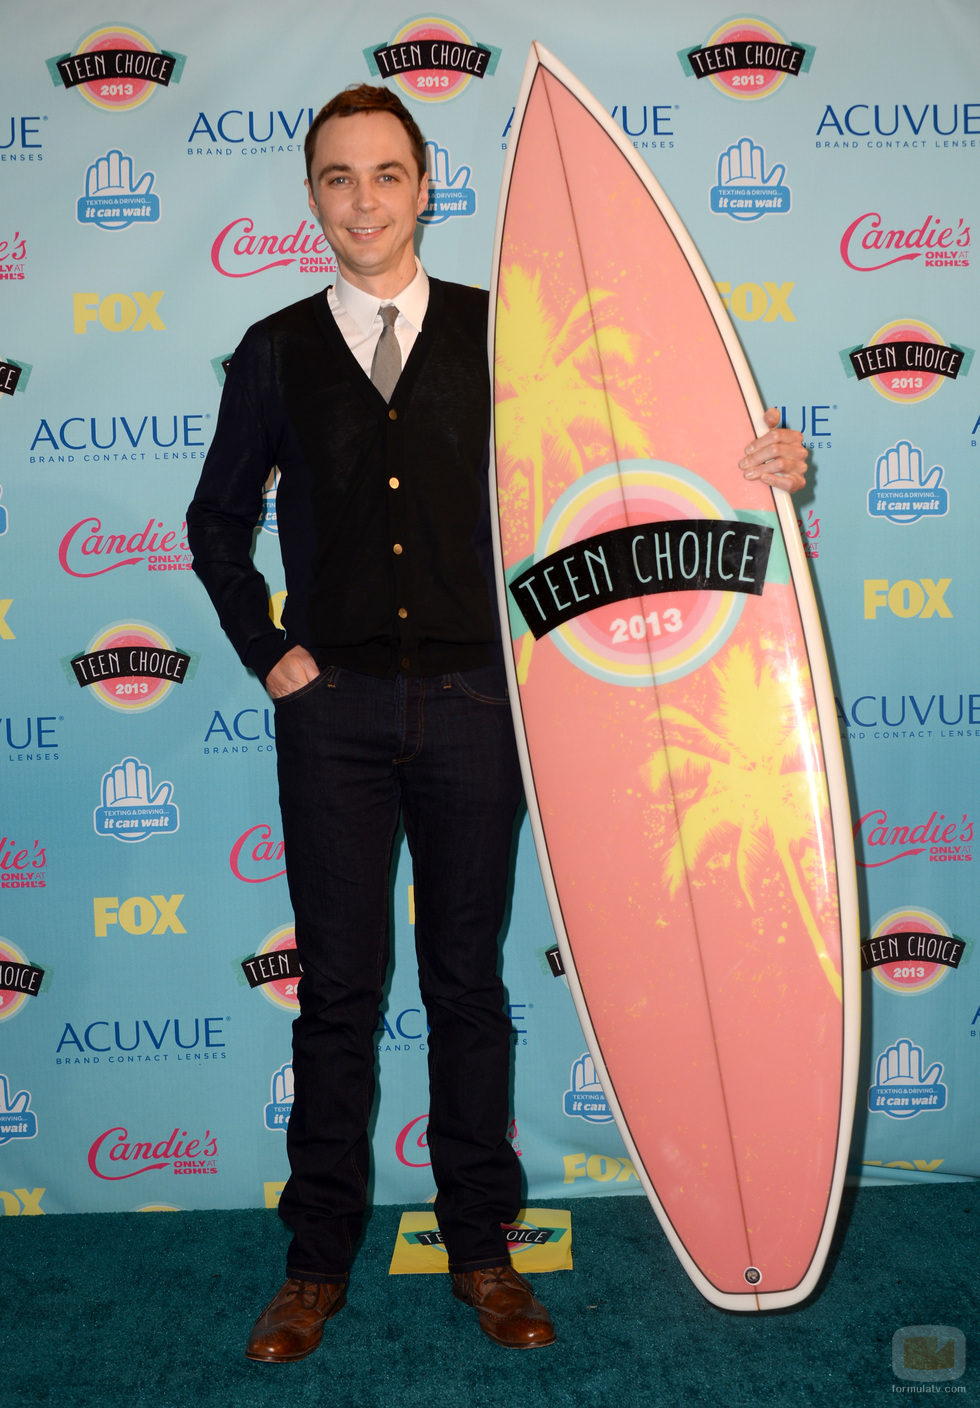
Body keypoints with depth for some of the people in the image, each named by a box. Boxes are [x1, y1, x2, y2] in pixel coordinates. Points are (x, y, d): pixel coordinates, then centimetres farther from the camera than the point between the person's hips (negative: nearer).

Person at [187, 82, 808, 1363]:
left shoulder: (496, 331, 6)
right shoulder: (277, 353, 8)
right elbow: (218, 520, 17)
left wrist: (757, 467, -9)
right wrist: (266, 651, 6)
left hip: (469, 699, 0)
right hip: (333, 706, 1)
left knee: (468, 980, 8)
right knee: (338, 986, 6)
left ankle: (482, 1247, 23)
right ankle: (319, 1258, 22)